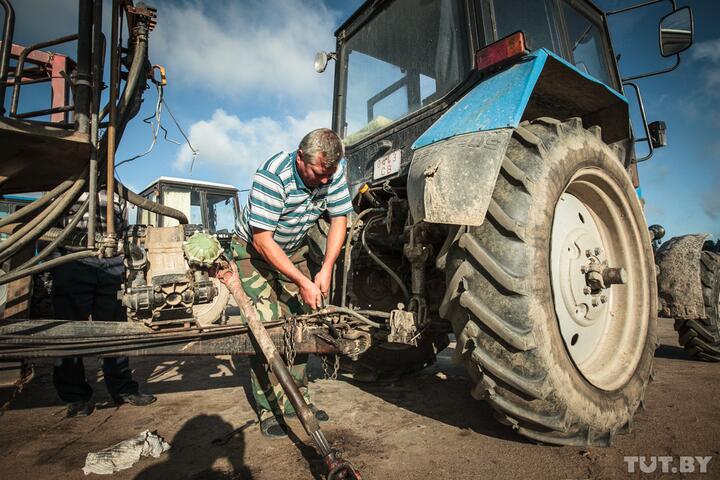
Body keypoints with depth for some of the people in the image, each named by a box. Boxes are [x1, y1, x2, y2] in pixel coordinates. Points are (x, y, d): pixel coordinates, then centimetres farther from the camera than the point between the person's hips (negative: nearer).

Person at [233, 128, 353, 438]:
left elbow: (339, 220, -8)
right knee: (266, 327, -12)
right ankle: (270, 409, 1)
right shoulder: (273, 175, -32)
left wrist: (326, 270, -18)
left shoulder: (334, 170, -16)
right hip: (253, 250, -5)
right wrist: (302, 281, -31)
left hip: (293, 250, 5)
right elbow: (262, 240, -30)